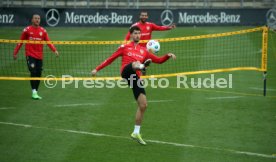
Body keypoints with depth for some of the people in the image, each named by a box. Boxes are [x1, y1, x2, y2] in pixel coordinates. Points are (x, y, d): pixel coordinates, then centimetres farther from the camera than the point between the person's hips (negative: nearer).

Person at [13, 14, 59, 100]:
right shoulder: (27, 30, -1)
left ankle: (36, 92, 16)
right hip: (30, 55, -4)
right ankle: (34, 92, -11)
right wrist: (15, 52, 3)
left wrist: (54, 50, -15)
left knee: (38, 74, 5)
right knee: (33, 72, -14)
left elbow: (48, 42, -1)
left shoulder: (43, 31, 6)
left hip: (39, 56, 4)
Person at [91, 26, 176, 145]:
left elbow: (159, 60, 25)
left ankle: (136, 133, 12)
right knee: (136, 63, -38)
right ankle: (141, 66, -78)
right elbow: (111, 59, 19)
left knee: (143, 105, 0)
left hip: (135, 78, 4)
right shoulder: (124, 47, 18)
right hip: (126, 72, -4)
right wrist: (97, 69, 14)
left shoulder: (143, 51, 27)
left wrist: (168, 56, 7)